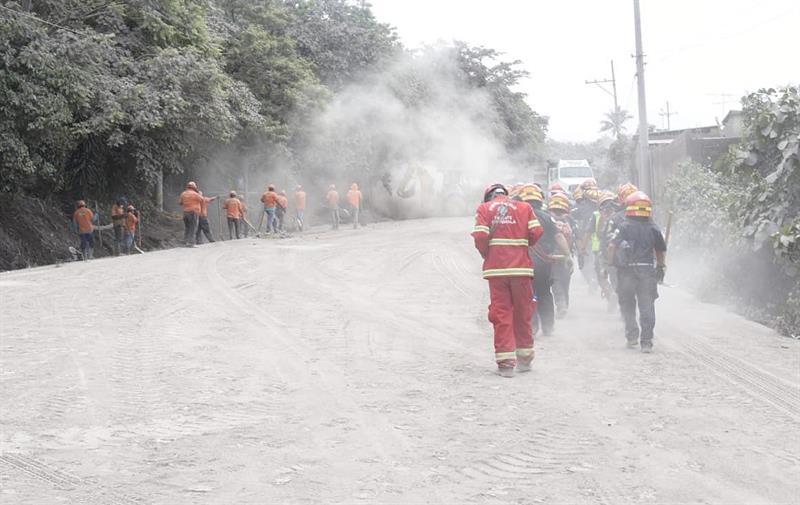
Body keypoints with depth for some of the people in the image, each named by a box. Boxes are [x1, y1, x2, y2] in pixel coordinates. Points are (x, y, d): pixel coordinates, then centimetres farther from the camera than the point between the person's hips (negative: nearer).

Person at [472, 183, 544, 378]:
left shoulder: (484, 209, 6)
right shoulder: (524, 208, 10)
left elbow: (480, 237, -7)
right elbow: (537, 232, -3)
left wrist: (486, 255, 10)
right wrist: (523, 245, 15)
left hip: (496, 269, -1)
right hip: (521, 267, 1)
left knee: (501, 315, 3)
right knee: (523, 315, 13)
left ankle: (505, 363, -1)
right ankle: (524, 359, 22)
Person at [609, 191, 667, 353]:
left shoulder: (623, 227, -3)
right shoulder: (654, 228, 3)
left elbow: (612, 247, -11)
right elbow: (661, 252, 8)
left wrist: (612, 263, 4)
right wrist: (660, 266, 23)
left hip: (627, 271, -1)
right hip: (648, 270, 1)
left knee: (627, 305, 16)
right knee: (647, 307, 4)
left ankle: (632, 335, 9)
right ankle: (646, 342, 0)